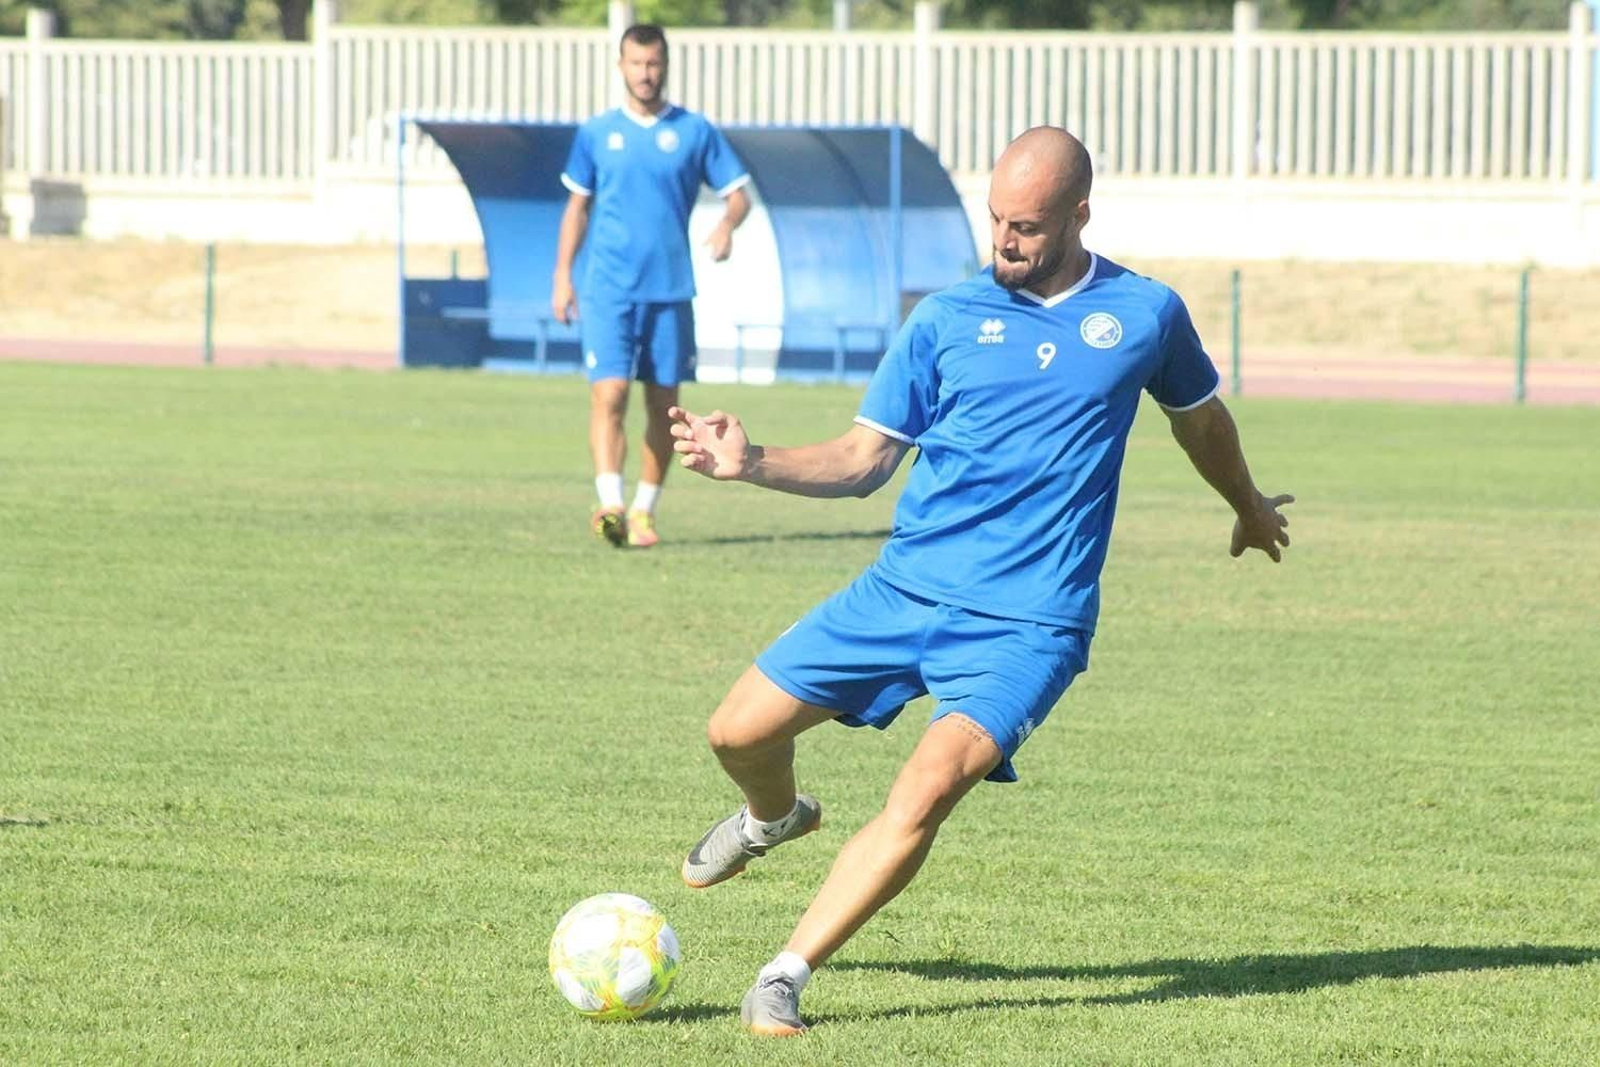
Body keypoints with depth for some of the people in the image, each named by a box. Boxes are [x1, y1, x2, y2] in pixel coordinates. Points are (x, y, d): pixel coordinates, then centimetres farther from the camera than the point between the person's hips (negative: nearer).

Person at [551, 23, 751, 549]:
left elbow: (738, 192, 6)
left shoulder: (694, 131, 4)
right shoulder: (596, 133, 7)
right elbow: (577, 207, 14)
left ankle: (644, 511, 15)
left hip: (671, 290, 1)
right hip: (608, 290, -1)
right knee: (609, 393, -15)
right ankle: (610, 504, -22)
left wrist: (727, 223, -17)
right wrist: (562, 276, 8)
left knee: (663, 404, 5)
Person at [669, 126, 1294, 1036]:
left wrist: (1250, 507, 40)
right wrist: (752, 463, -9)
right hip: (904, 587, 3)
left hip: (1027, 620, -3)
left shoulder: (1145, 313, 3)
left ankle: (787, 978, -20)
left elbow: (1200, 417, 24)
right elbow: (865, 460, 7)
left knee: (928, 790, -26)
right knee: (740, 733, 1)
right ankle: (776, 815, 39)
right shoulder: (946, 319, 5)